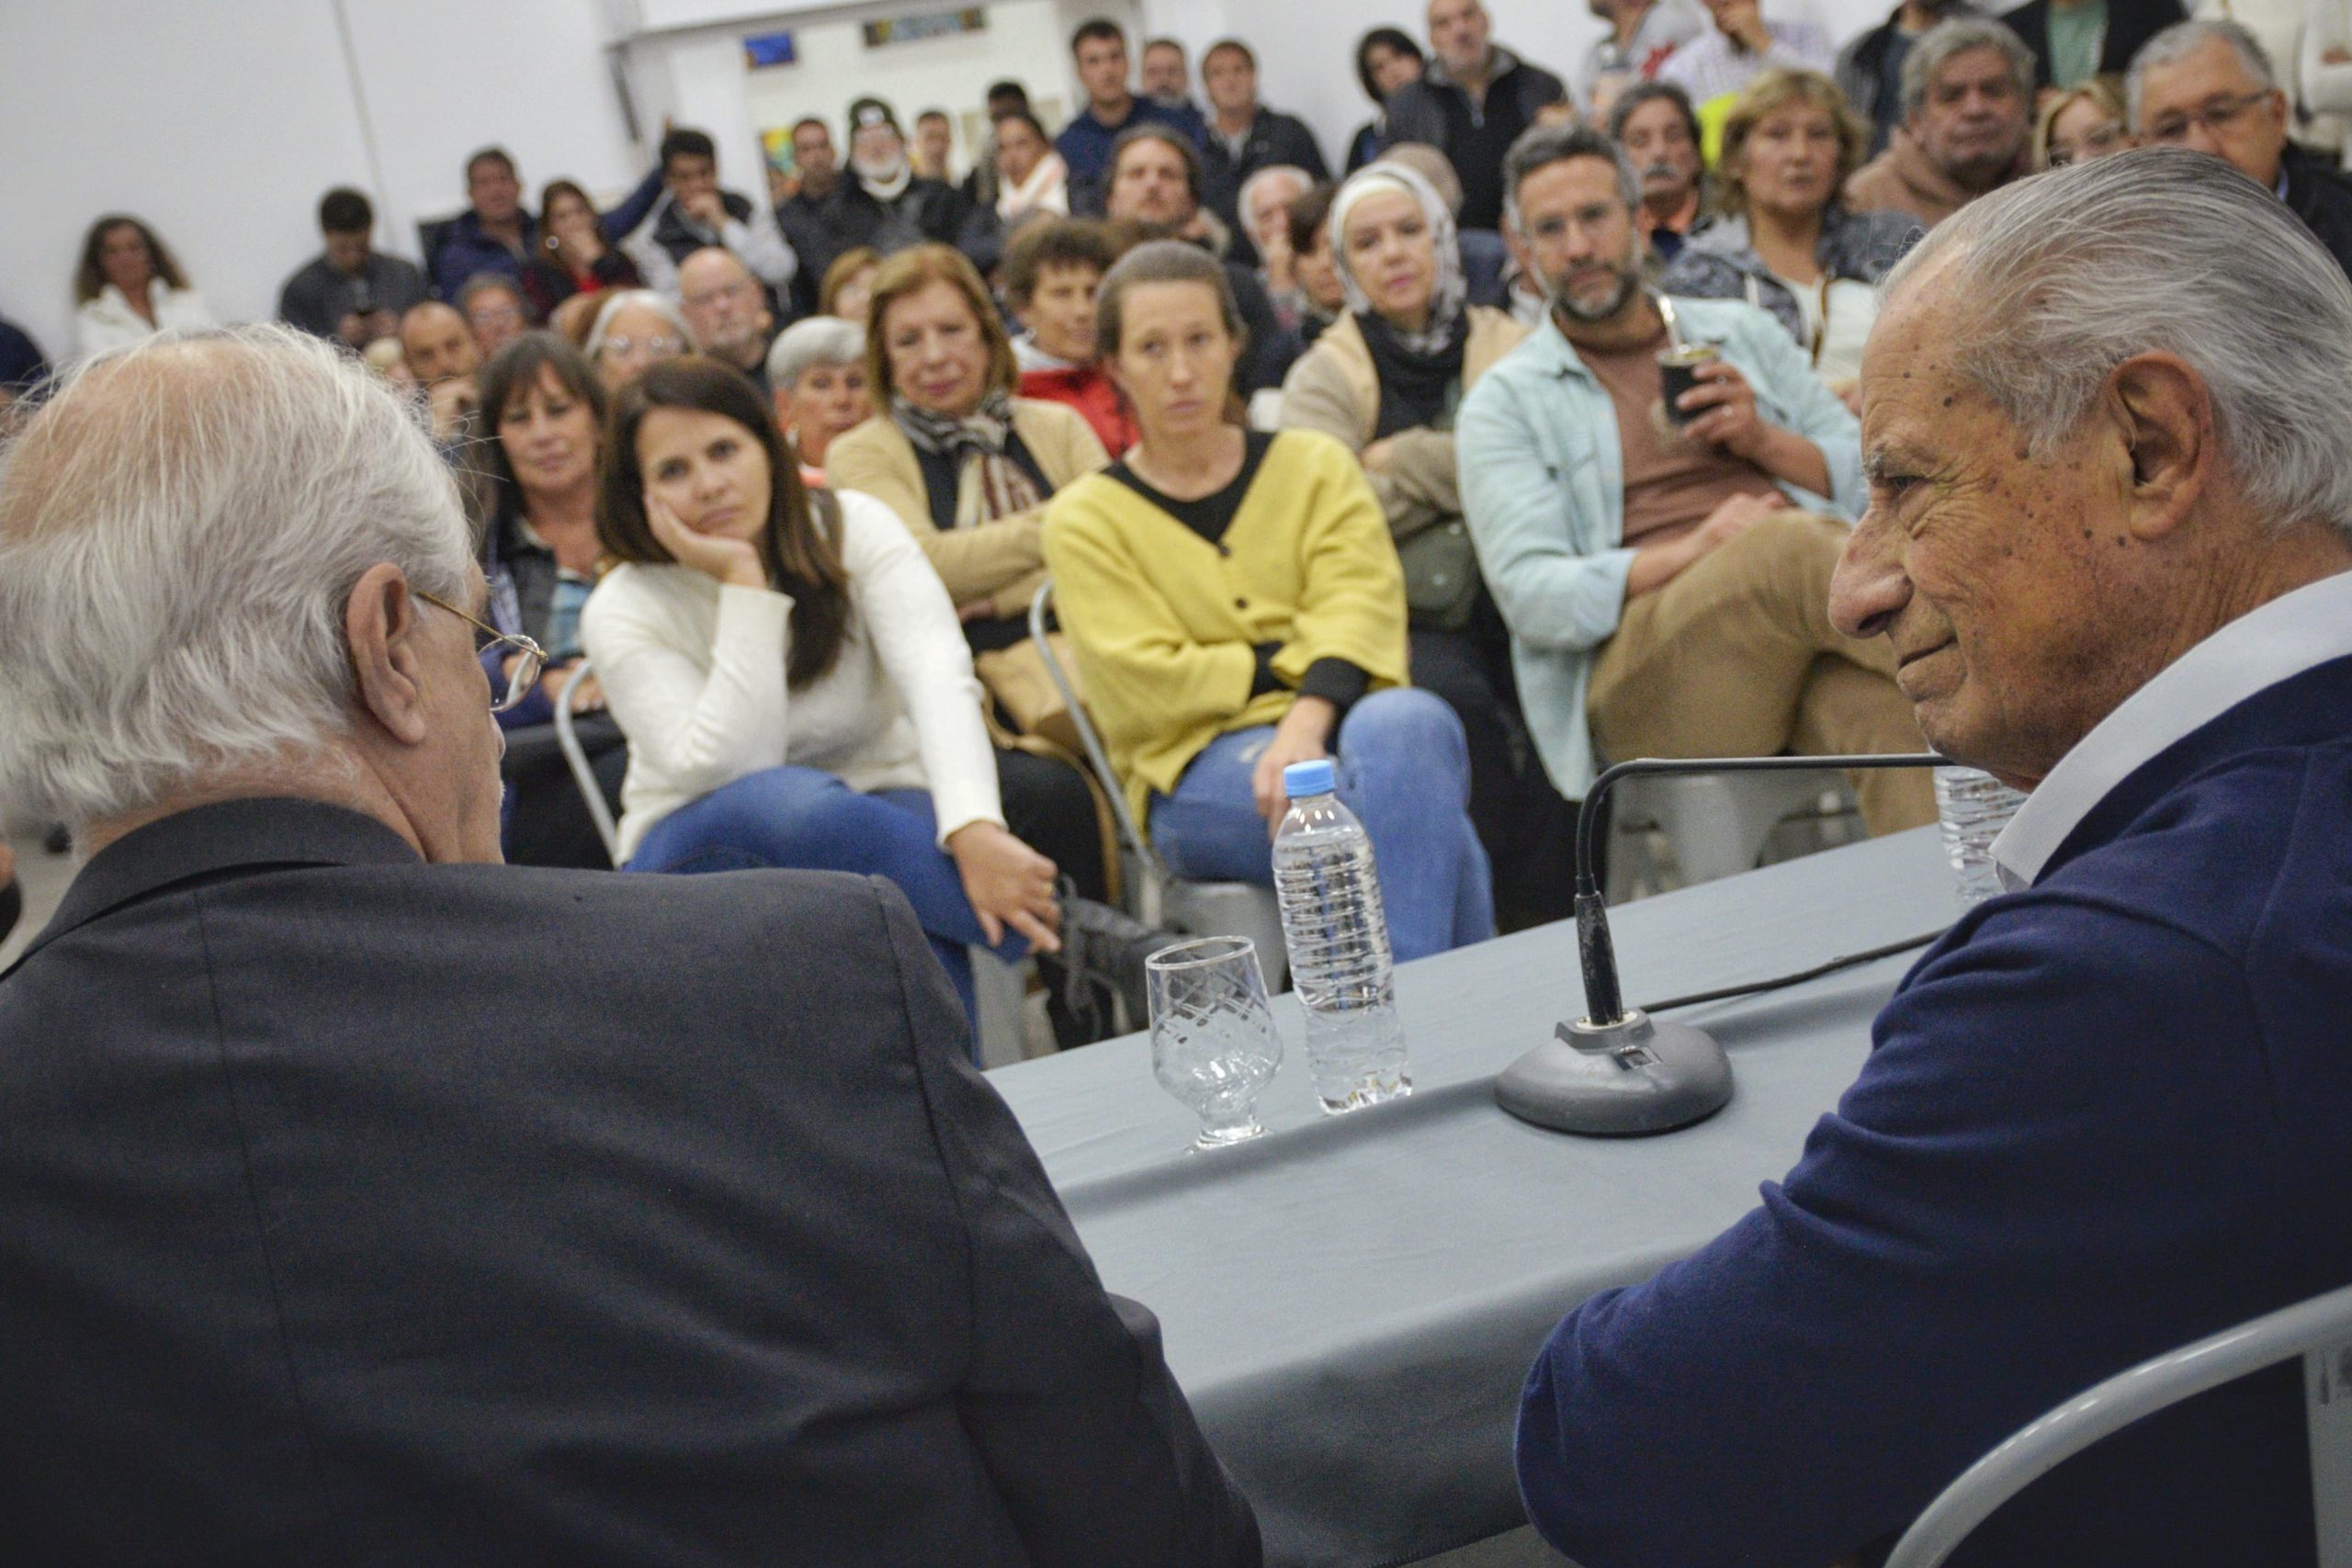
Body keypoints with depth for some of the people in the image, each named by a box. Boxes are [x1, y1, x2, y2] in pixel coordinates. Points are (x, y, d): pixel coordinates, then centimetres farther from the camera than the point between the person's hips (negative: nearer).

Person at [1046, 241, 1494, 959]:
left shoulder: (1316, 464, 16)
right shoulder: (1085, 518, 10)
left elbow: (1361, 608, -2)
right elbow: (1145, 689, -2)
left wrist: (1309, 719, -22)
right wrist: (1296, 660, -3)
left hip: (1339, 723, 3)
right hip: (1199, 771, -2)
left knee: (1407, 724, -36)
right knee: (1411, 806, -33)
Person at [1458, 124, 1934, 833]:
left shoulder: (1741, 332, 26)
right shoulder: (1506, 401, 14)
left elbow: (1870, 477, 24)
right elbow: (1533, 597, -1)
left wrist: (1764, 441, 4)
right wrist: (1697, 550, -15)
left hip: (1805, 628, 3)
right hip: (1644, 659, -2)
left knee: (1880, 703, -35)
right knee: (1795, 544, -34)